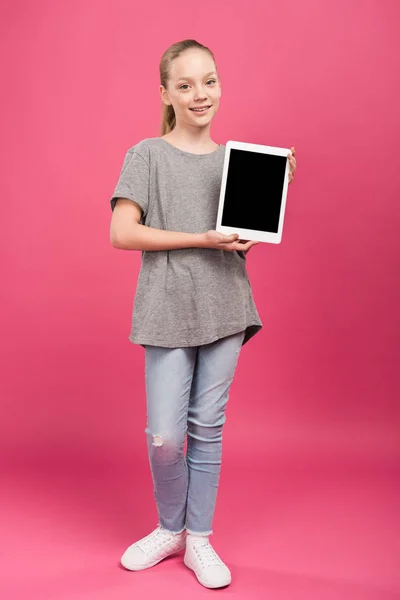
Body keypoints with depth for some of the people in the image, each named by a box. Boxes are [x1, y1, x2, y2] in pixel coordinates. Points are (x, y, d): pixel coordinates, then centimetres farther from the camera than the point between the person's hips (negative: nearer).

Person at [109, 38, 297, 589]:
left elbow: (250, 238, 13)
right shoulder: (147, 155, 0)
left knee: (208, 429, 8)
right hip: (168, 310, -3)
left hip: (225, 307, 3)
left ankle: (199, 540, 22)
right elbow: (122, 233, -10)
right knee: (165, 436, -2)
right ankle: (170, 529, 24)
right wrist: (201, 240, -15)